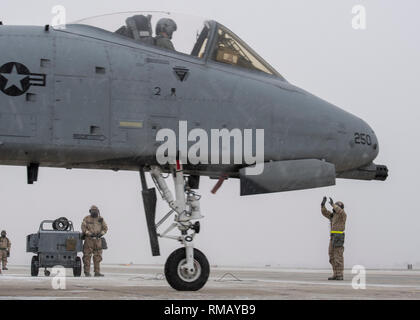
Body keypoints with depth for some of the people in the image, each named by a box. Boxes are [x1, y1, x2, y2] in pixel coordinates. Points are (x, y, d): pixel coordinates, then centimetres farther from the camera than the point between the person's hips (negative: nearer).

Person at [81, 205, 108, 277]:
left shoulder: (100, 219, 9)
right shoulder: (86, 219, 2)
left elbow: (105, 228, 8)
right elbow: (83, 228, -6)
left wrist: (101, 233, -9)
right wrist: (90, 234, -18)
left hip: (98, 239, 3)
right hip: (89, 239, -3)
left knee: (98, 257, 2)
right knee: (87, 256, -4)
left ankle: (97, 272, 5)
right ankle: (87, 272, 0)